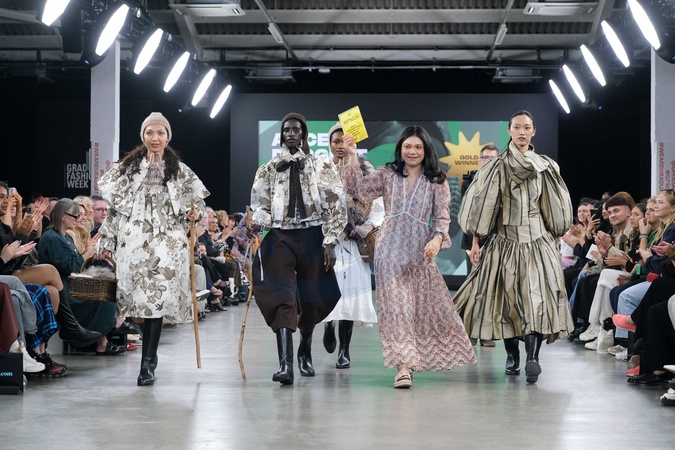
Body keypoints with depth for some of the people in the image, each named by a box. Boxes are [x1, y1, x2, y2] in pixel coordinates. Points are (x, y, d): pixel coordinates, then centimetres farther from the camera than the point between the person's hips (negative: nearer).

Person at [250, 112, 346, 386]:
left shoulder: (323, 166, 4)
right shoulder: (269, 169, 10)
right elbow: (260, 205, 9)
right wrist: (256, 224, -13)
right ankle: (285, 363, -20)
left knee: (311, 298, 8)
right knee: (283, 298, -13)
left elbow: (335, 206, 1)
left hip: (312, 237, 0)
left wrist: (330, 242, -6)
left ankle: (305, 353, 32)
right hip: (280, 237, 0)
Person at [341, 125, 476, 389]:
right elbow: (360, 191, -3)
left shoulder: (436, 181, 6)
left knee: (429, 303, 7)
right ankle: (403, 366, -11)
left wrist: (437, 238, -19)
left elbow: (442, 215, 0)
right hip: (391, 250, -1)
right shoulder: (387, 175, 7)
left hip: (420, 251, 1)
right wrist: (353, 157, -10)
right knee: (396, 305, -8)